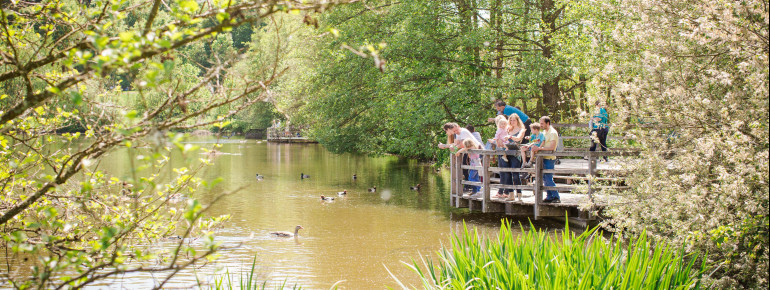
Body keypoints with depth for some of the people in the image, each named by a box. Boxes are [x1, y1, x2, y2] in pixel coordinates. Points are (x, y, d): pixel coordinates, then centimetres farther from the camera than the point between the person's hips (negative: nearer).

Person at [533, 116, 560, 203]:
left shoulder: (553, 133, -14)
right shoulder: (544, 132, 15)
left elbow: (552, 147, -23)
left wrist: (539, 148, -23)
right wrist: (537, 148, -1)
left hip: (550, 158, -9)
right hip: (544, 158, 9)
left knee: (548, 178, -10)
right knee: (544, 178, 9)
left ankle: (556, 197, -5)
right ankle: (549, 197, 15)